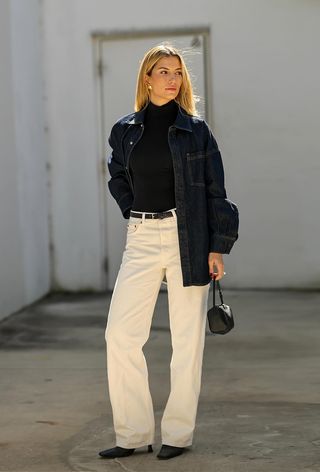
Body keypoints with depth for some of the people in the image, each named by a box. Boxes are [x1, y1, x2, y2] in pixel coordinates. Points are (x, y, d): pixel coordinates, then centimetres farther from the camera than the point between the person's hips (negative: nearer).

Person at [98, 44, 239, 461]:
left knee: (187, 339, 2)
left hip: (188, 239, -2)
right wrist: (137, 215, 11)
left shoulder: (196, 130, 0)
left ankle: (178, 433, 13)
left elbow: (216, 192, 0)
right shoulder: (125, 130, 7)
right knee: (120, 334, -5)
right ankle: (134, 433, 4)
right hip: (142, 239, 3)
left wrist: (217, 248, -6)